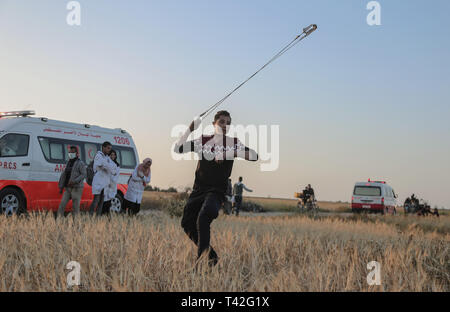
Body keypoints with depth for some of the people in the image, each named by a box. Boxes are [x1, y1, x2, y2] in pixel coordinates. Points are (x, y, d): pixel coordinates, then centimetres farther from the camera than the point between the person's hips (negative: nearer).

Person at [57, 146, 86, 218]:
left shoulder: (80, 163, -3)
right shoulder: (68, 163, 18)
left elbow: (83, 174, -14)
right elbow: (63, 175, 19)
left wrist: (75, 181, -25)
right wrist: (61, 187, 14)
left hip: (77, 188, -6)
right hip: (68, 188, 6)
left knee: (75, 207, -5)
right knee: (62, 204, -1)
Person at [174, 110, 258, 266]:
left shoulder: (233, 143, 0)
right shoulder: (203, 140, 7)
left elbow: (254, 156, -13)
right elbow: (177, 149, 1)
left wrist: (230, 153, -24)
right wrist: (190, 129, -10)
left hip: (217, 191, -5)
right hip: (198, 190, 5)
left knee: (203, 218, -29)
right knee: (187, 223, 2)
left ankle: (201, 258, -26)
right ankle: (212, 256, 13)